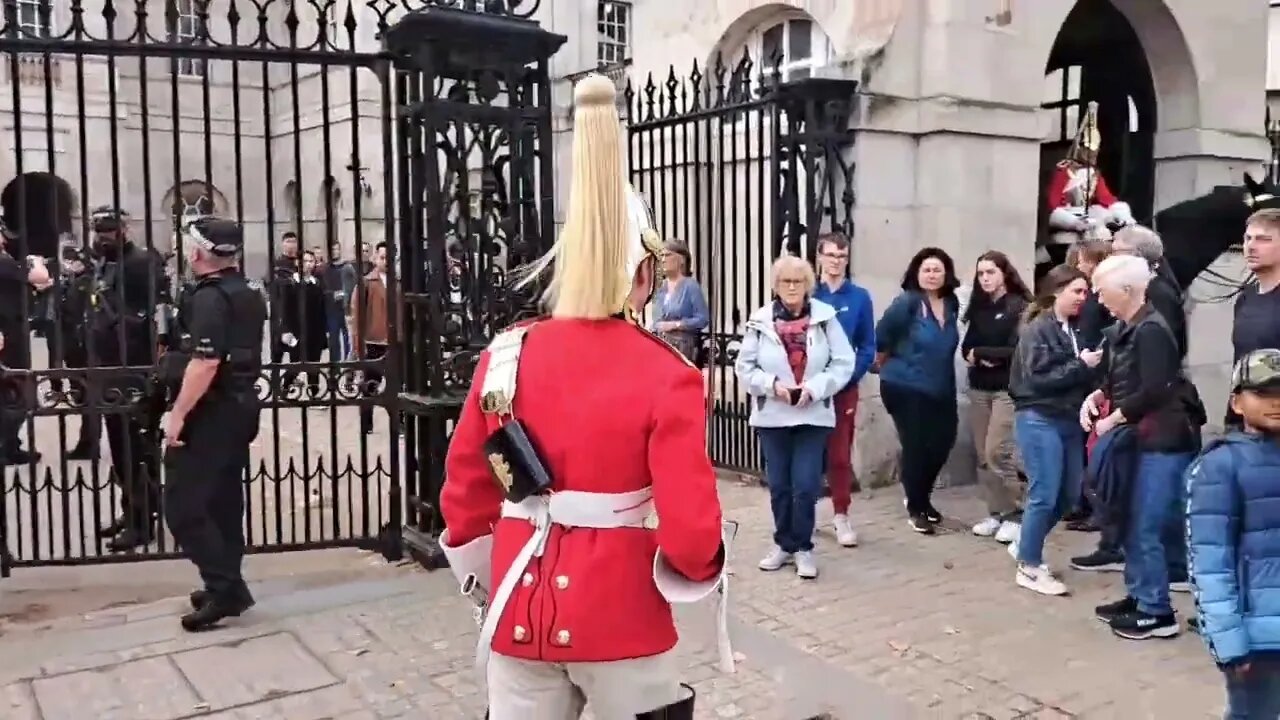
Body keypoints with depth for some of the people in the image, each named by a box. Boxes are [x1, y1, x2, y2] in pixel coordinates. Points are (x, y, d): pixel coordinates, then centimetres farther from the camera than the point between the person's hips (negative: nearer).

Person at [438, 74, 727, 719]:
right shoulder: (666, 375, -15)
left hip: (521, 614, 3)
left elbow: (464, 496, 4)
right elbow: (690, 528, -17)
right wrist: (702, 567, 6)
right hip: (623, 617, -3)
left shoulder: (504, 357, -4)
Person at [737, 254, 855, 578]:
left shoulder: (826, 318, -4)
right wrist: (772, 384, -14)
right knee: (778, 485, 11)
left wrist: (815, 388, -14)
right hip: (772, 415, 1)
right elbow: (745, 366, 1)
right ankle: (784, 544, 27)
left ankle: (803, 547, 16)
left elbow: (843, 363, -2)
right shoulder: (760, 321, -2)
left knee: (806, 485, -2)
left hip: (813, 415, -1)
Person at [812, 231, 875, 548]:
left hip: (844, 387, 0)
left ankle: (841, 515, 15)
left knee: (840, 453, 4)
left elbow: (867, 348, 0)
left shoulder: (859, 297, 0)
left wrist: (846, 377, -12)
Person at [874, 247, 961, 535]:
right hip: (906, 389, -6)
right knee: (916, 447, -1)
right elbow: (881, 338, -10)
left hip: (941, 390, 6)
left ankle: (922, 497, 34)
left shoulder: (952, 304, 3)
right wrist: (892, 364, 3)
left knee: (941, 445, 9)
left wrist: (938, 371, 14)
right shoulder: (906, 303, -17)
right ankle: (915, 509, 17)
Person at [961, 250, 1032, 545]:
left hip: (1007, 389, -6)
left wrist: (980, 352, -6)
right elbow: (966, 347, 9)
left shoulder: (1020, 307, -5)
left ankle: (1013, 515, 1)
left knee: (998, 452, -11)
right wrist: (982, 359, -11)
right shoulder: (980, 308, 13)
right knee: (983, 455, 5)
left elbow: (1016, 350, -14)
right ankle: (995, 512, 14)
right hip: (979, 388, 6)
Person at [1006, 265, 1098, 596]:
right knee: (1044, 495, -4)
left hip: (1069, 419, 8)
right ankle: (1029, 567, 8)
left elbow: (1078, 375, 18)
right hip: (1039, 420, -8)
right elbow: (1039, 377, -18)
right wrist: (1080, 366, -17)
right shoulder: (1037, 330, -10)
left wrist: (1092, 367, -1)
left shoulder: (1074, 329, 10)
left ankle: (1025, 546, 28)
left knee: (1069, 494, 11)